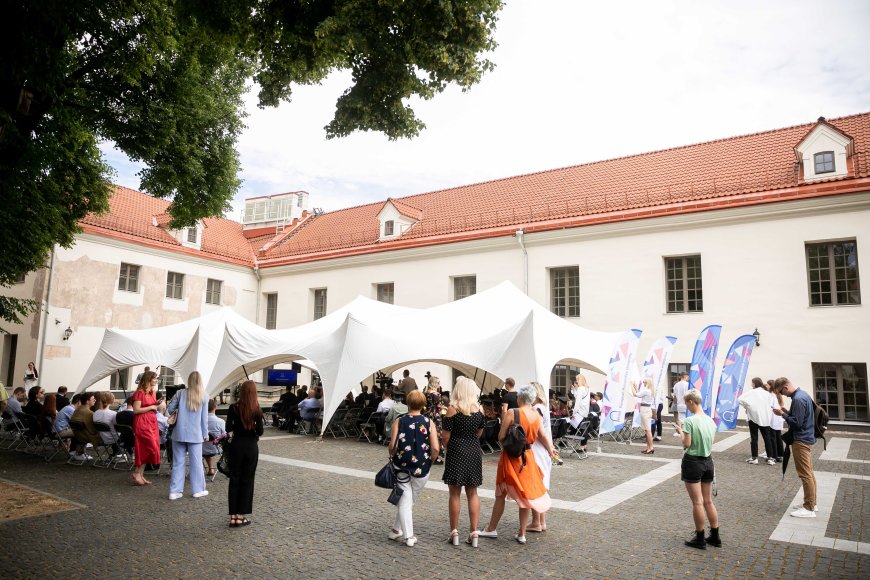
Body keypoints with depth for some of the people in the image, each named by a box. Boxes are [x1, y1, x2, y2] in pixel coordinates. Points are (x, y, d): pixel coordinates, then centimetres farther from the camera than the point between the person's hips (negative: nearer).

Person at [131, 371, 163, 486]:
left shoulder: (151, 392, 14)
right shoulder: (140, 392, -11)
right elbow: (136, 410, -17)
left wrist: (156, 404, 6)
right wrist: (151, 407, -14)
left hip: (151, 422, 9)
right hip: (142, 423, -9)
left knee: (146, 450, 8)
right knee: (150, 448, -11)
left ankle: (140, 474, 13)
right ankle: (136, 474, -1)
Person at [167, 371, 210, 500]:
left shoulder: (180, 393, -3)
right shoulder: (203, 397, -3)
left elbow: (170, 409, 2)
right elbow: (204, 417, 1)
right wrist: (205, 434, 9)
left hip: (180, 433, 1)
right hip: (195, 434, -1)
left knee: (178, 462, 8)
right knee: (196, 462, 7)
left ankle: (175, 491, 10)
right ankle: (198, 490, 14)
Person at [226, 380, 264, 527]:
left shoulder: (233, 408, -8)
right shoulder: (257, 410, -8)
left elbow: (228, 428, -8)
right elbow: (260, 431, -9)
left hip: (237, 446, 0)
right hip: (251, 447, 0)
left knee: (234, 480, 9)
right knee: (247, 481, 8)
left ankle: (233, 515, 10)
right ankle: (241, 516, 11)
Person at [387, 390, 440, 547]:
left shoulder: (399, 422, -6)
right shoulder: (429, 423, -5)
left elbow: (392, 445, -14)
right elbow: (436, 449, -12)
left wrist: (392, 456, 6)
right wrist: (429, 458, 7)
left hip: (402, 466, -1)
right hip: (422, 469, 1)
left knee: (404, 501, 8)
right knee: (410, 501, 19)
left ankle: (408, 536, 3)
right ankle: (397, 530, 30)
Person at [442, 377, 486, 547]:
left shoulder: (452, 409, -12)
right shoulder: (479, 409, 0)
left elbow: (446, 437, -9)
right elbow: (479, 433, 11)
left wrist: (447, 448, 10)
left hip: (456, 452, -4)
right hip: (474, 452, 4)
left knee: (455, 494, 7)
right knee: (473, 493, 12)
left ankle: (454, 533, 13)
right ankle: (474, 533, 14)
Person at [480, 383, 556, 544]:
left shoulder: (512, 414, -18)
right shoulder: (537, 416, -1)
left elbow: (501, 437, -17)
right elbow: (542, 437, 12)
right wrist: (551, 449, 31)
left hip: (511, 457, -4)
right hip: (528, 457, 5)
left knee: (501, 494, 9)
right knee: (525, 494, 13)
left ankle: (491, 529, 22)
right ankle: (522, 534, 19)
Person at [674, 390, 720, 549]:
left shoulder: (690, 421, -18)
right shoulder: (711, 421, 3)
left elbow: (686, 444, -17)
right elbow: (709, 442, 11)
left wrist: (681, 432, 0)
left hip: (693, 463, -7)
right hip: (707, 461, 7)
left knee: (697, 503, 2)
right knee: (708, 502, 16)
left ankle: (700, 539, 11)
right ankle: (715, 537, 23)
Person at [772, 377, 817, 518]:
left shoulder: (798, 399, -22)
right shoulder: (803, 394, 10)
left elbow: (796, 423, -23)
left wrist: (782, 414, -12)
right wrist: (787, 411, 5)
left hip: (801, 440, -11)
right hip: (806, 438, 11)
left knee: (805, 474, -4)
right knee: (809, 473, 16)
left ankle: (809, 508, 1)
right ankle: (811, 503, 25)